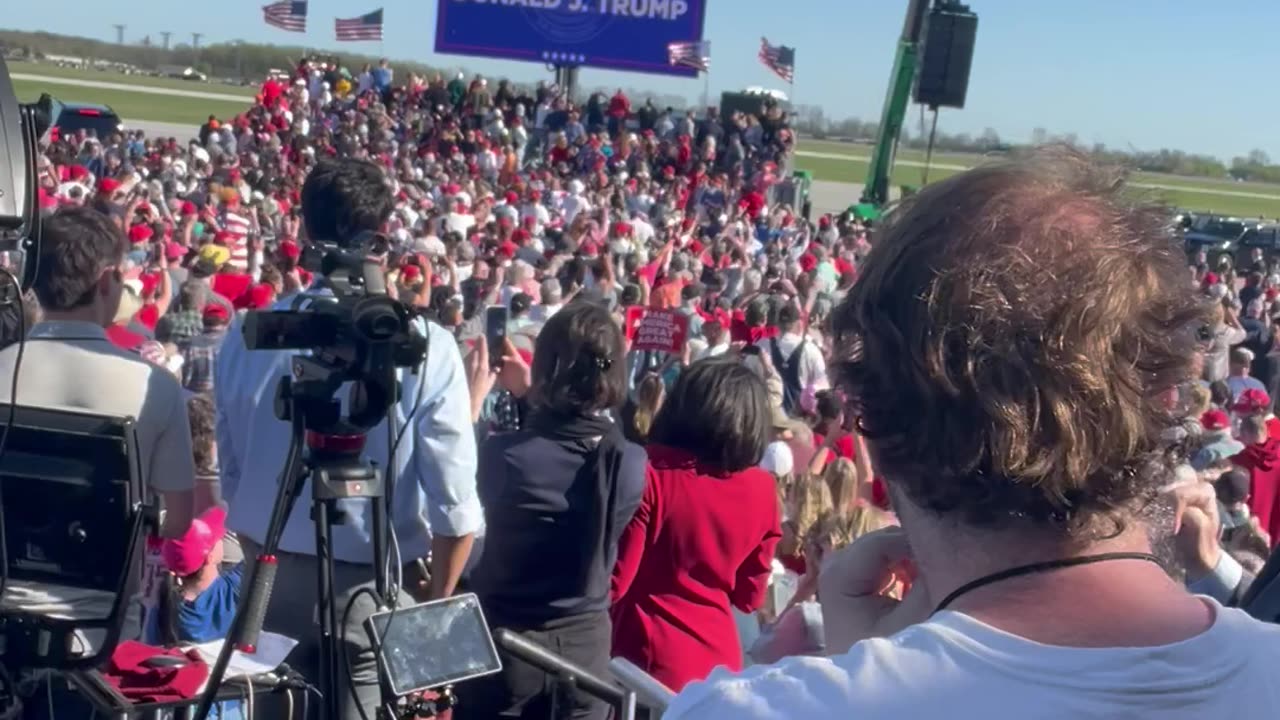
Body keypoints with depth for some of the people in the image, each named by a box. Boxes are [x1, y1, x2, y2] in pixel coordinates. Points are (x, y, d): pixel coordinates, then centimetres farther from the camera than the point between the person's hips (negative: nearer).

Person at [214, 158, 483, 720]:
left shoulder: (246, 336, -5)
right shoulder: (425, 347, -16)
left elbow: (233, 478, 3)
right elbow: (454, 503, -14)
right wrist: (438, 600, 3)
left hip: (270, 579, 4)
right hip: (374, 588, -3)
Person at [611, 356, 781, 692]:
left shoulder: (650, 473, -16)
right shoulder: (761, 491, -3)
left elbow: (613, 582, -11)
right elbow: (749, 596, 7)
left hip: (650, 658, -4)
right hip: (719, 659, 5)